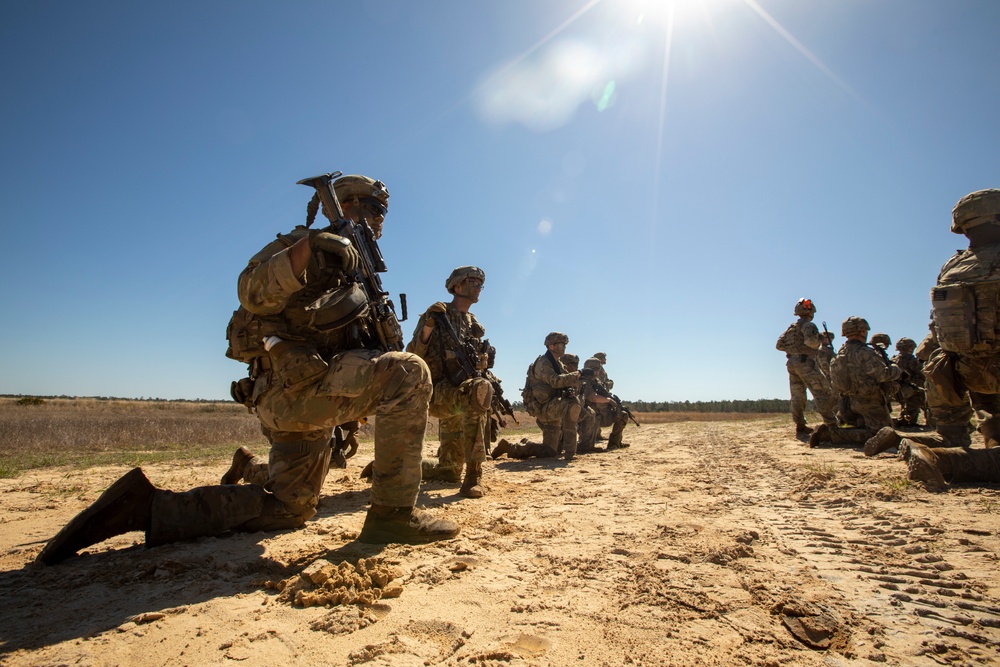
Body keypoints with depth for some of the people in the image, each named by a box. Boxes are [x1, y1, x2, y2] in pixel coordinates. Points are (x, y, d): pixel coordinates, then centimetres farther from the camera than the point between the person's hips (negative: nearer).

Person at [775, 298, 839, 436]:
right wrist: (817, 345, -4)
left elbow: (779, 344, 18)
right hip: (805, 362, -8)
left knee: (797, 396, 8)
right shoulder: (808, 325, -6)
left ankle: (800, 426, 8)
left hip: (791, 363, 8)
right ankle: (831, 425, -9)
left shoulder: (791, 327, 18)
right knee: (822, 393, -5)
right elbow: (811, 340, -24)